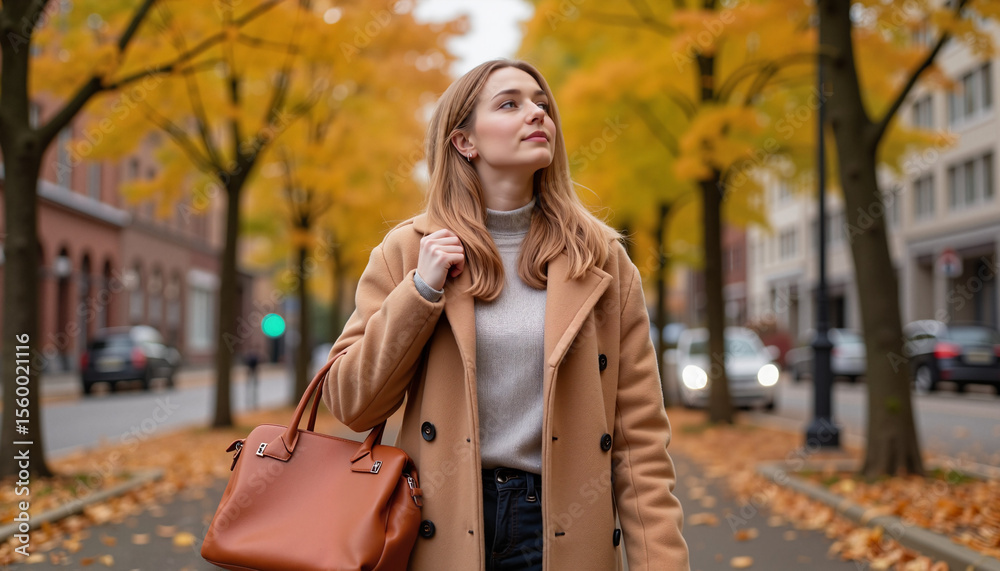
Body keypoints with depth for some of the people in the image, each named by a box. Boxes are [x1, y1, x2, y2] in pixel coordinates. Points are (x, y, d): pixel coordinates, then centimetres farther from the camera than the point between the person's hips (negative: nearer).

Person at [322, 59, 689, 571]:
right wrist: (422, 291, -10)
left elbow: (640, 436, 0)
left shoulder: (601, 260, 3)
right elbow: (350, 404, -1)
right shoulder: (408, 251, 2)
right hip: (441, 529, 0)